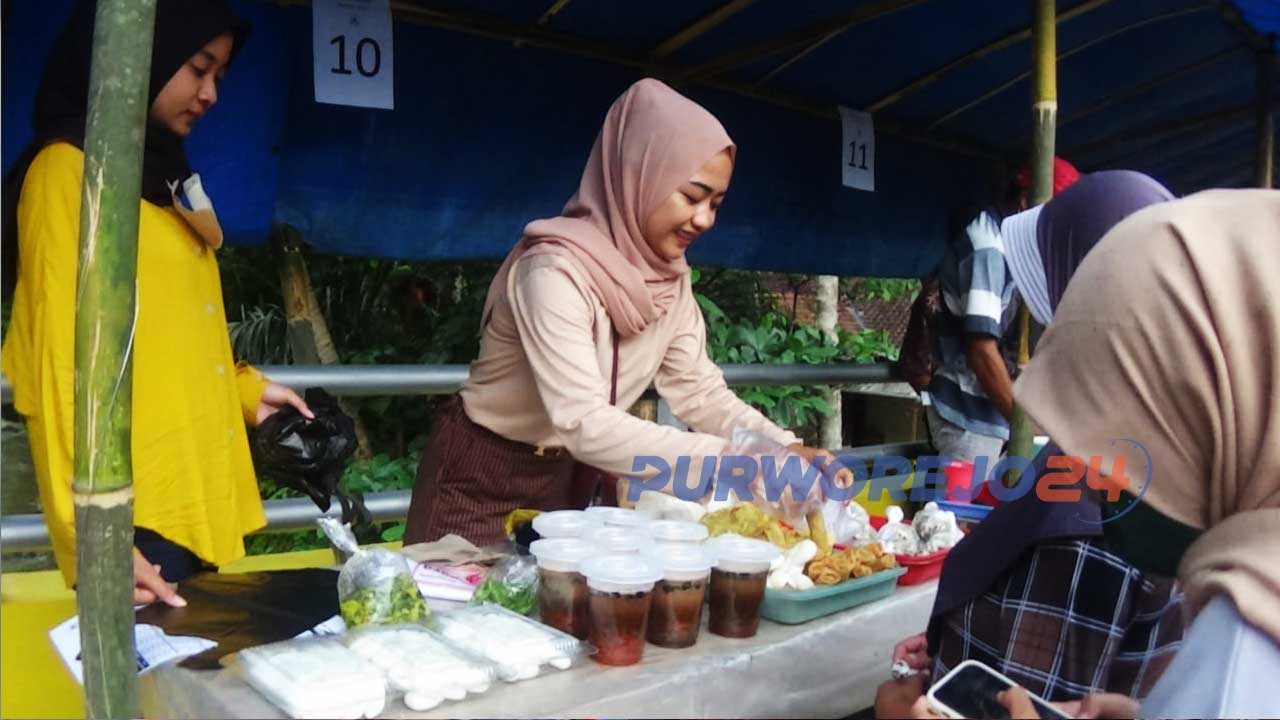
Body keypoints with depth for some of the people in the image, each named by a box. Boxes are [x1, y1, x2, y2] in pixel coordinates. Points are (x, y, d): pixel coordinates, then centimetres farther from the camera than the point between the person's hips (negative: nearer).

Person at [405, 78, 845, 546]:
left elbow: (701, 393, -4)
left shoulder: (671, 281, -6)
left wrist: (787, 450, -20)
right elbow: (585, 424, -36)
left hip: (568, 479, 7)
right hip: (481, 484, -6)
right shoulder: (556, 269, -29)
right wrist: (729, 460, -40)